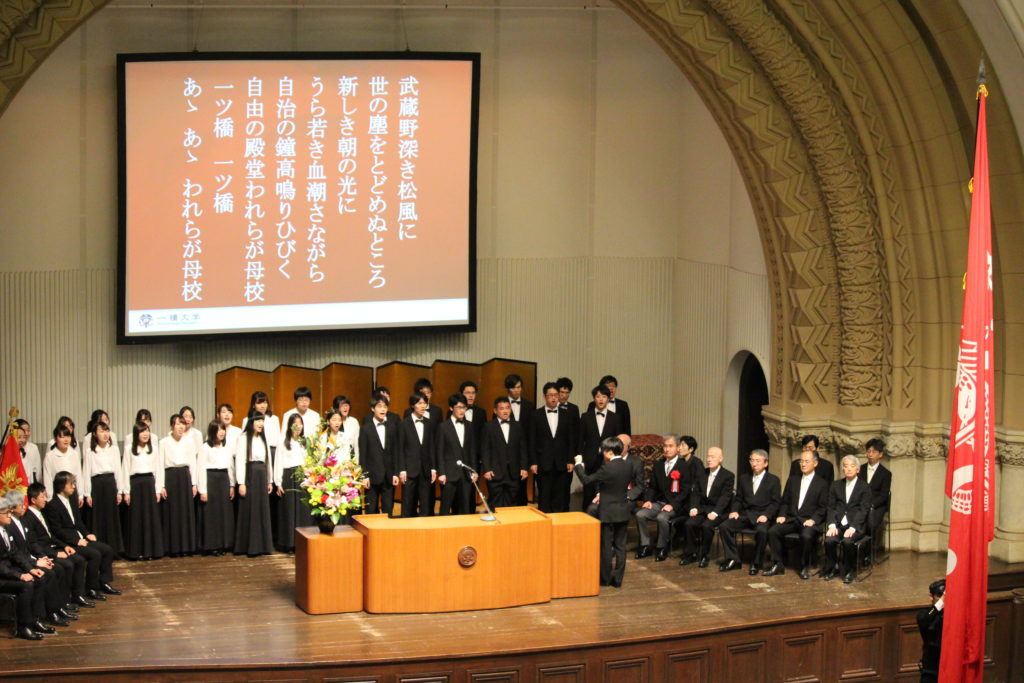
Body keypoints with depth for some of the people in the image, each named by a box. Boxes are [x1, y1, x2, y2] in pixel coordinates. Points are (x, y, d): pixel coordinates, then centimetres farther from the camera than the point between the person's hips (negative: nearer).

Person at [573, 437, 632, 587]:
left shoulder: (607, 469, -19)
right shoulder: (628, 466, 1)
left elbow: (586, 480, -14)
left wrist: (579, 465, 1)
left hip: (608, 513, -6)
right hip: (623, 512, 6)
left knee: (606, 546, 5)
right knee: (620, 546, 8)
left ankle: (605, 578, 11)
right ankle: (618, 579, 11)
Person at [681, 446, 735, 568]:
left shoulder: (728, 476, -4)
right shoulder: (703, 473, 13)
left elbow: (725, 497, -13)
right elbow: (696, 493, 13)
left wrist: (715, 512, -24)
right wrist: (694, 508, -5)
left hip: (718, 511, -5)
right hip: (702, 508, 5)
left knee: (706, 525, -32)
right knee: (689, 523, -21)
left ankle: (704, 555, -14)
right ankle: (691, 553, -6)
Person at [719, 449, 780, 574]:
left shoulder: (773, 480, 7)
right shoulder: (743, 478, 20)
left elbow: (775, 502, 0)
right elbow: (738, 499, 19)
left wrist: (766, 515, -16)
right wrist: (734, 511, -1)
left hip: (762, 516, -4)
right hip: (745, 515, 4)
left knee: (762, 531, -37)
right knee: (724, 526, -20)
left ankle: (756, 563, -18)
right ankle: (733, 560, -12)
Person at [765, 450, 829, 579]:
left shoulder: (822, 484, 6)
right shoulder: (793, 480, 18)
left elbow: (823, 508, 1)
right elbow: (785, 502, 18)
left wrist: (813, 520, -15)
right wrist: (782, 515, -1)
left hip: (809, 521, -4)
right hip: (791, 519, 4)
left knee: (806, 536, -35)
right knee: (773, 532, -23)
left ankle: (805, 567, -14)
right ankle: (778, 565, -12)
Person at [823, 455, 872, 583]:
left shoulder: (864, 487, 4)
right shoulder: (836, 485, 16)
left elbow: (863, 510, -5)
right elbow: (831, 507, 9)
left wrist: (852, 528, -19)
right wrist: (832, 525, -9)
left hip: (855, 526, -3)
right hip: (838, 523, 3)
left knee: (847, 541, -34)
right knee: (829, 540, -28)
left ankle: (848, 571, -11)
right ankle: (833, 567, -3)